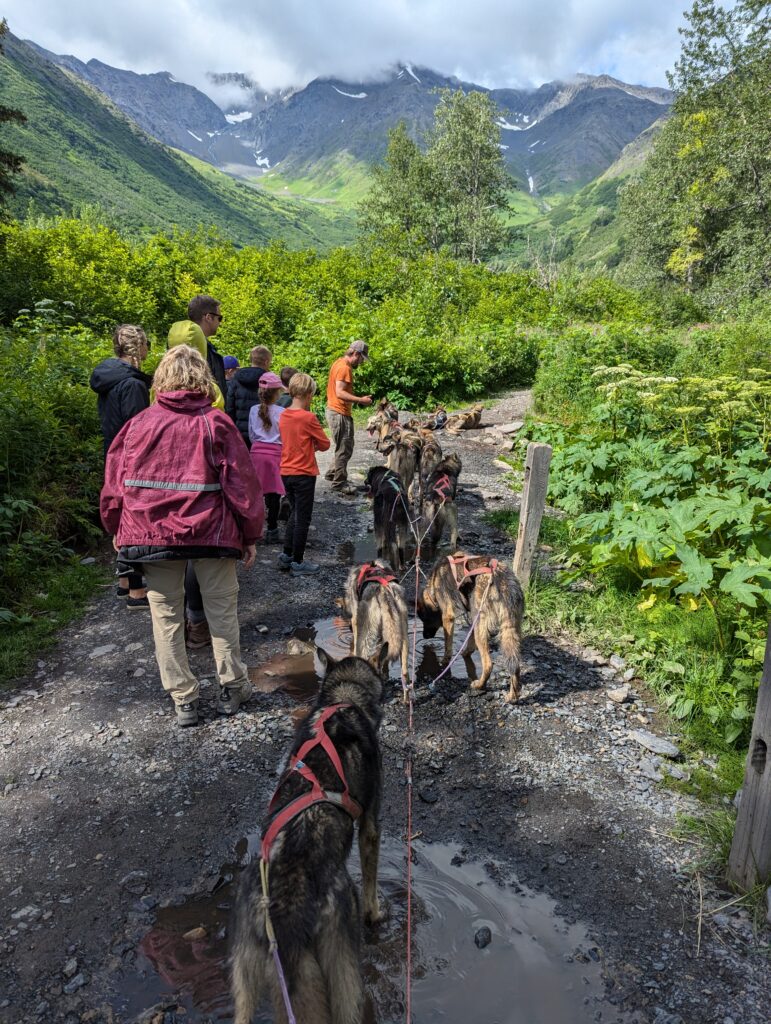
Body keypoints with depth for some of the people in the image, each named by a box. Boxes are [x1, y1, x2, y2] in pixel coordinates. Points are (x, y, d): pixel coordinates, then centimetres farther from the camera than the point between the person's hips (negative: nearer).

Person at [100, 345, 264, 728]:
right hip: (211, 534, -1)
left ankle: (183, 700, 19)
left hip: (152, 534, 2)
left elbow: (115, 483, 6)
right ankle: (231, 688, 24)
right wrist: (250, 535, 4)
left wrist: (117, 531, 19)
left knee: (166, 616, 13)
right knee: (222, 610, 14)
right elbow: (241, 482, -6)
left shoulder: (139, 423, 2)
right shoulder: (215, 423, -4)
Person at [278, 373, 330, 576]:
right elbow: (325, 444, -9)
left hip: (286, 472, 7)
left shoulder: (284, 415, 3)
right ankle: (298, 563, 11)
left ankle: (286, 555, 24)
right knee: (303, 519, 4)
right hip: (304, 473, -7)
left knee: (295, 514, 21)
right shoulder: (308, 418, -17)